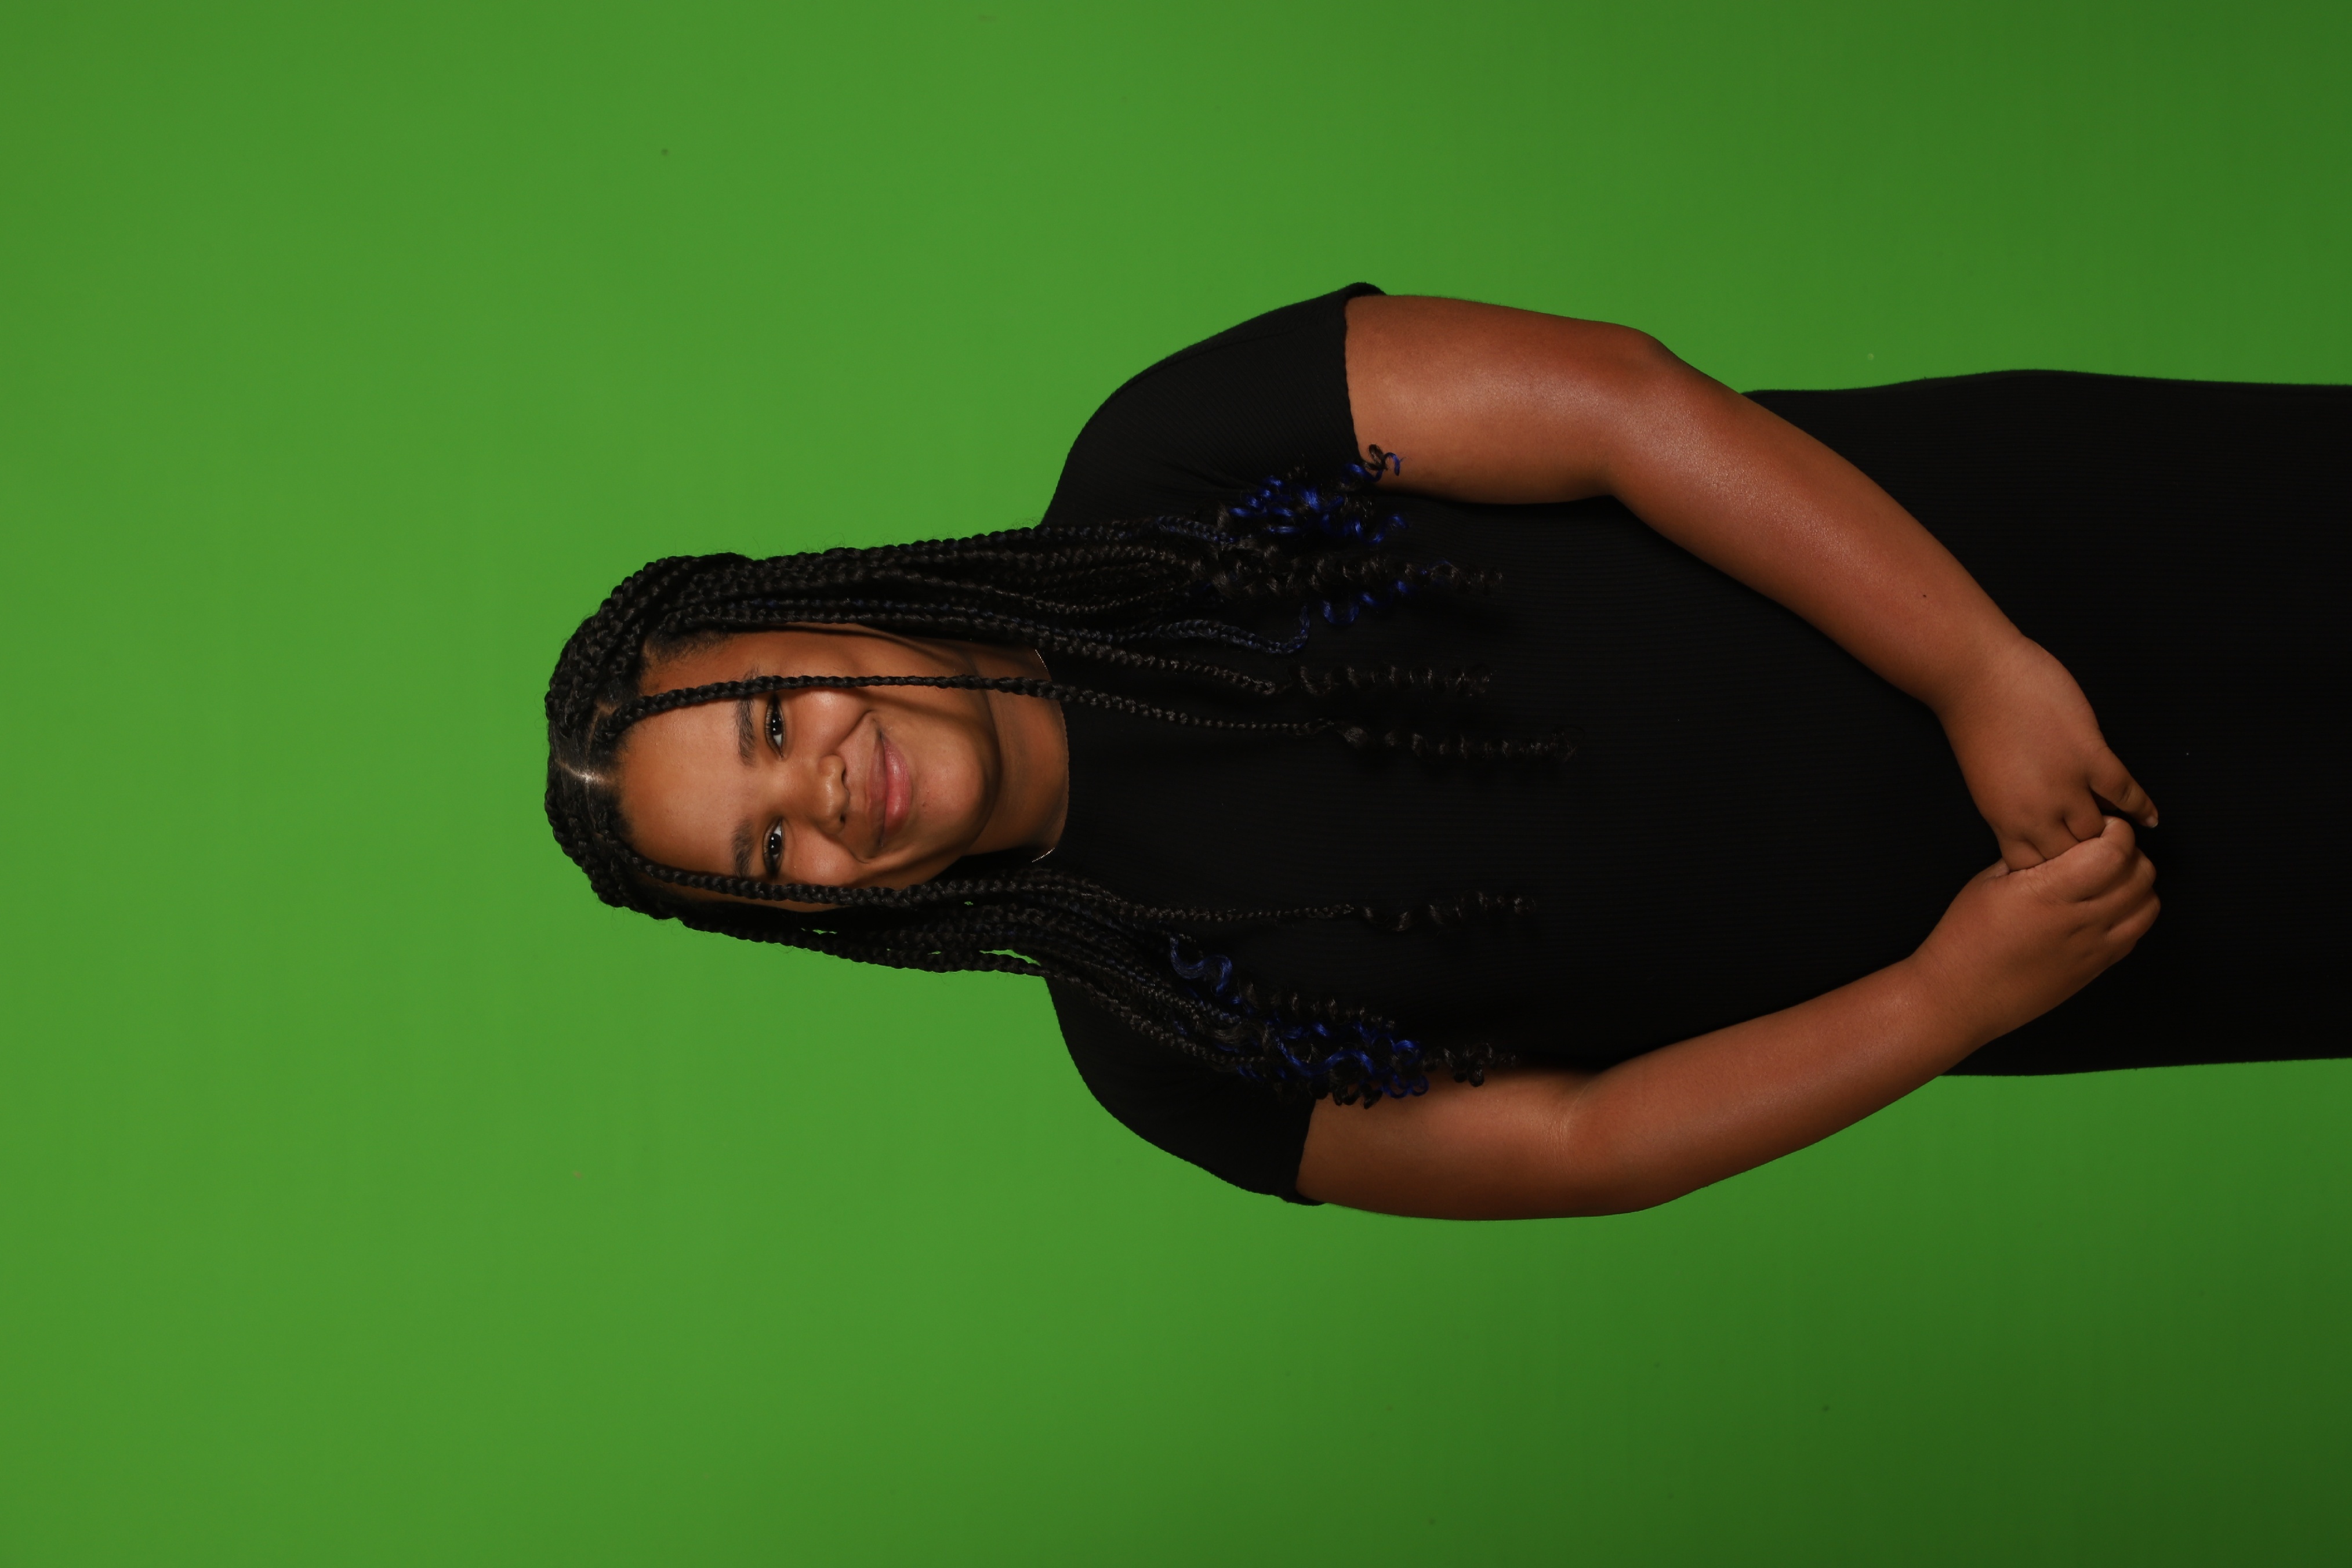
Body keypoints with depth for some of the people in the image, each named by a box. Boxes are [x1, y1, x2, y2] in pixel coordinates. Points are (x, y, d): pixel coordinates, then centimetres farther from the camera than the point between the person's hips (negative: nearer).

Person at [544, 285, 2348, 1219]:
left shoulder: (1159, 466, -14)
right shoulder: (1163, 1045, -9)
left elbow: (1617, 398, -19)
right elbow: (1578, 1140, -9)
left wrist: (1989, 672, -23)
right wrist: (1958, 991, -20)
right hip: (1923, 937, -1)